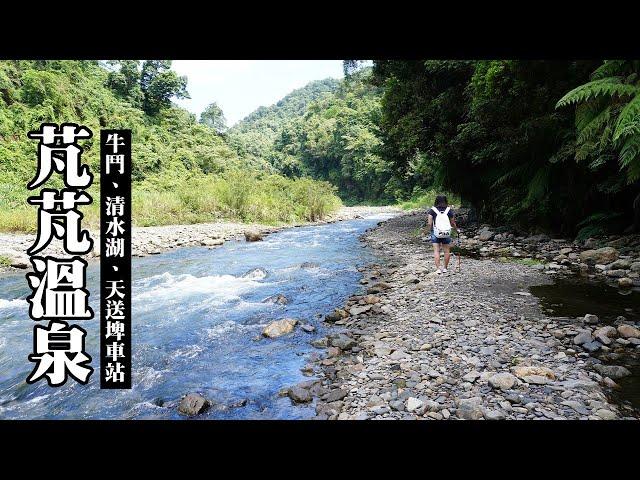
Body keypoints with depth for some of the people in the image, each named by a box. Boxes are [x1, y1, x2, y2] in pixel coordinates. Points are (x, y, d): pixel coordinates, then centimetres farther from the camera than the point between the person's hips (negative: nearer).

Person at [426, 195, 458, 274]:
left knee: (436, 250, 2)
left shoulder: (432, 210, -5)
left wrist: (430, 230, 10)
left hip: (435, 232, -1)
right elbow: (452, 223, 4)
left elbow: (430, 223, -8)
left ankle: (438, 268, -4)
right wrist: (457, 229, 22)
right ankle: (445, 268, 17)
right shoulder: (449, 210, -1)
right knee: (447, 251, 12)